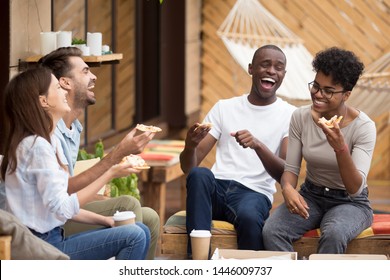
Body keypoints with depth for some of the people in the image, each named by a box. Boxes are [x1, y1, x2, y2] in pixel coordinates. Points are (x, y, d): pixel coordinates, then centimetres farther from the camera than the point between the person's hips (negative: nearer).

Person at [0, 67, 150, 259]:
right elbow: (62, 208, -19)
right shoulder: (36, 146, -17)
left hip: (52, 238, 10)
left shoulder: (49, 142, 14)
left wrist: (105, 221, 7)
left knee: (140, 231, 8)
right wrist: (110, 174, -14)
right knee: (134, 236, -14)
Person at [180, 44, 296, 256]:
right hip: (216, 189, 3)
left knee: (249, 217, -38)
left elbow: (285, 175, -5)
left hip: (255, 192, -2)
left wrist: (258, 145, -23)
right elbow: (188, 168, 8)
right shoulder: (224, 108, 13)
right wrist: (190, 144, -16)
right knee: (199, 175, -33)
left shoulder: (290, 115, 7)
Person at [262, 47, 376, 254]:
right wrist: (288, 188, -26)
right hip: (311, 196, 3)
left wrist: (341, 149, -40)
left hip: (350, 203, -3)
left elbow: (355, 189, -23)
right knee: (271, 231, -28)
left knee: (334, 234, -38)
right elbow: (291, 168, -1)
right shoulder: (301, 117, -5)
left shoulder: (363, 127, -16)